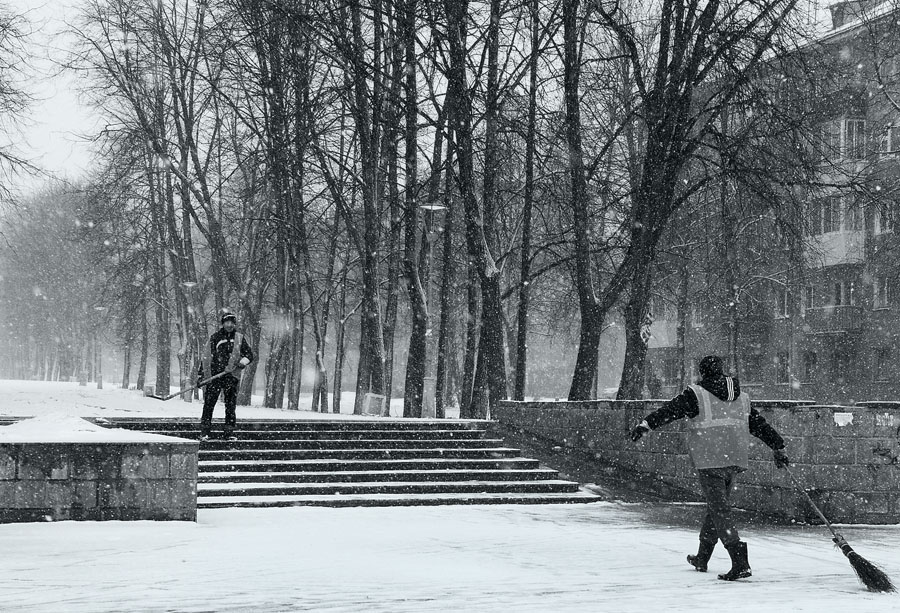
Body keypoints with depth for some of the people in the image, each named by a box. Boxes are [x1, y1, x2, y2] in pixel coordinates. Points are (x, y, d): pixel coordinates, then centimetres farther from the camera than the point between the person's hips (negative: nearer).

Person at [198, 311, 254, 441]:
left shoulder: (239, 338, 11)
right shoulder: (215, 337, 10)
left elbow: (249, 354, 15)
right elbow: (206, 356, 13)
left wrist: (243, 362, -7)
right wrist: (201, 374, 9)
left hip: (231, 376, 1)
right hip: (214, 375, 0)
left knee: (231, 405, -1)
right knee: (209, 403, -5)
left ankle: (229, 432, 4)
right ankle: (204, 432, 0)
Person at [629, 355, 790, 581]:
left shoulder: (696, 394, -3)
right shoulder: (741, 397, 16)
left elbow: (670, 410, -15)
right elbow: (760, 424, 22)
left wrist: (646, 424, -20)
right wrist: (778, 447, 31)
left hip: (710, 461, -6)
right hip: (734, 461, 7)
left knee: (720, 510, -7)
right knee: (717, 506, 19)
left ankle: (740, 563, -20)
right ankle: (702, 558, 32)